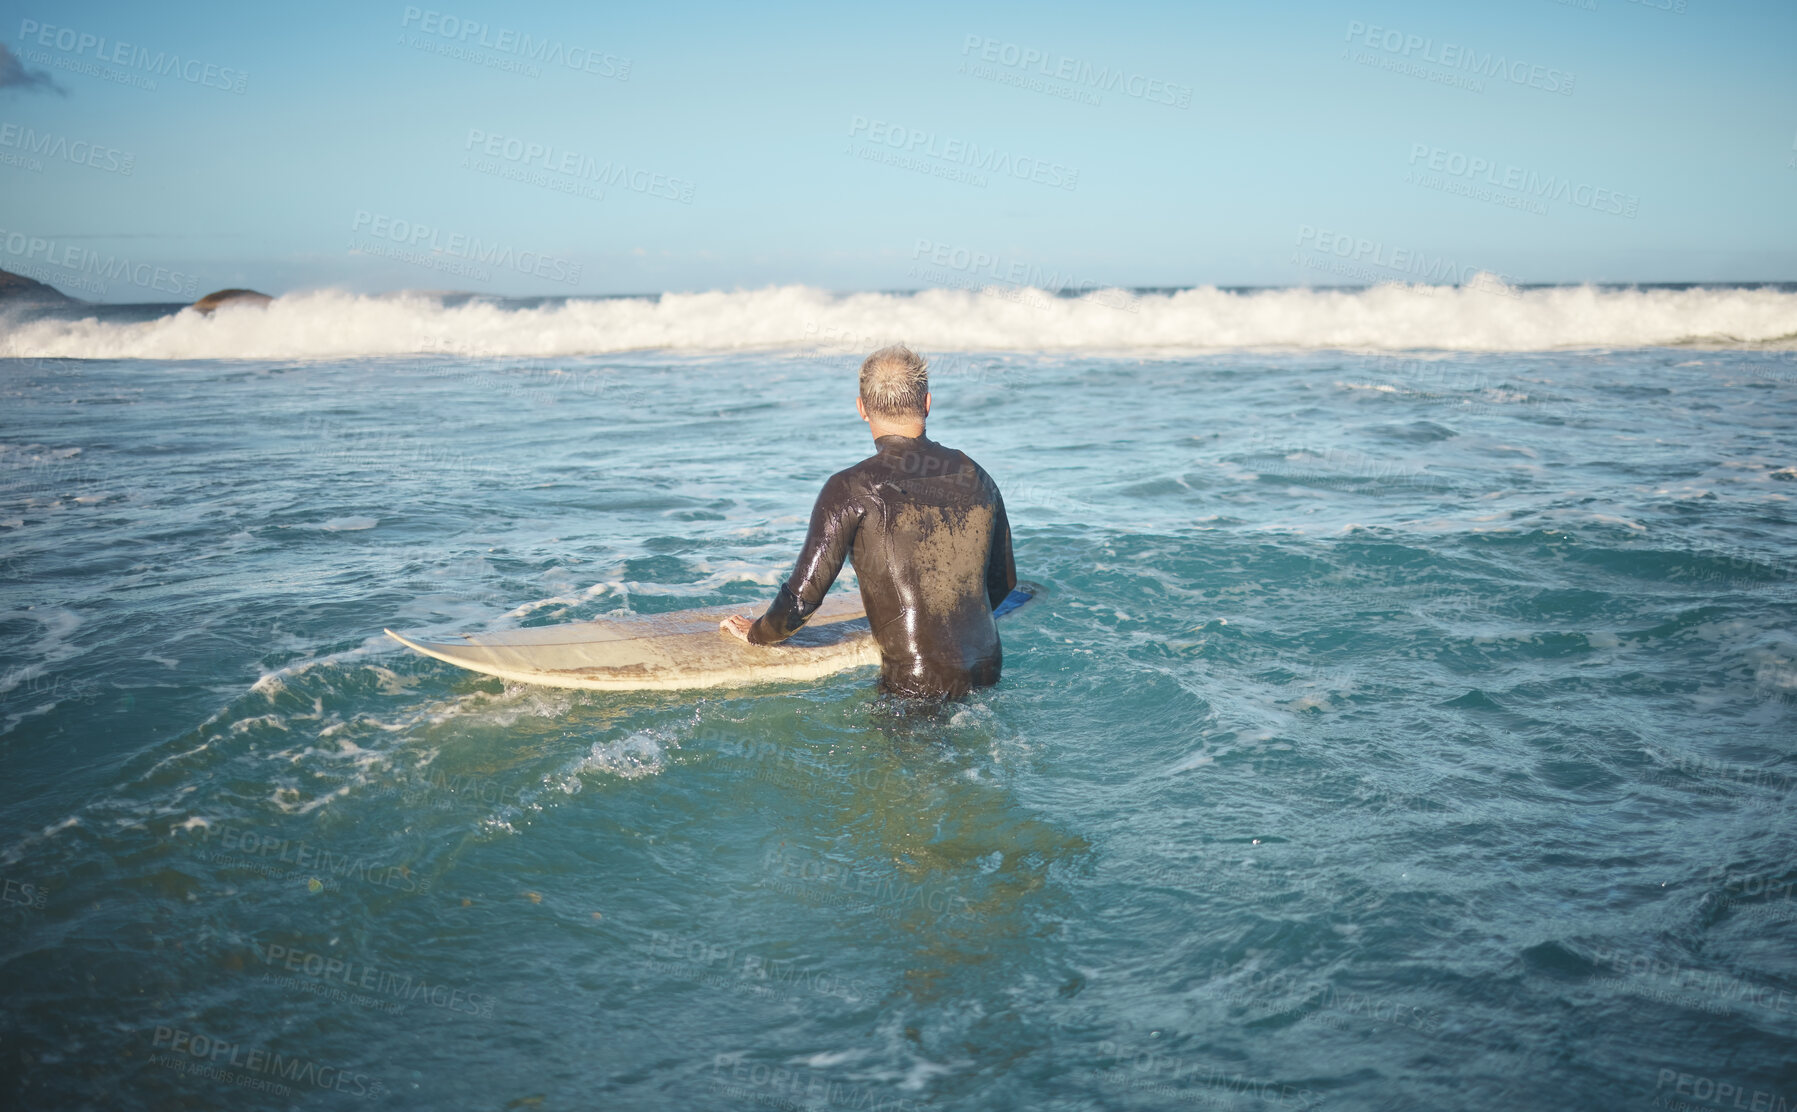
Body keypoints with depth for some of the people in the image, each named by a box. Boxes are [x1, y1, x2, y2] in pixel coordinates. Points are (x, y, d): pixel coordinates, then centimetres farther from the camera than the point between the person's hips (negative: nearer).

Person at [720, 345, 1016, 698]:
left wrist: (756, 633, 9)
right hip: (987, 675, 7)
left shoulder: (852, 489, -10)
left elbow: (804, 595, -11)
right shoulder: (976, 477, 8)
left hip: (915, 686, -6)